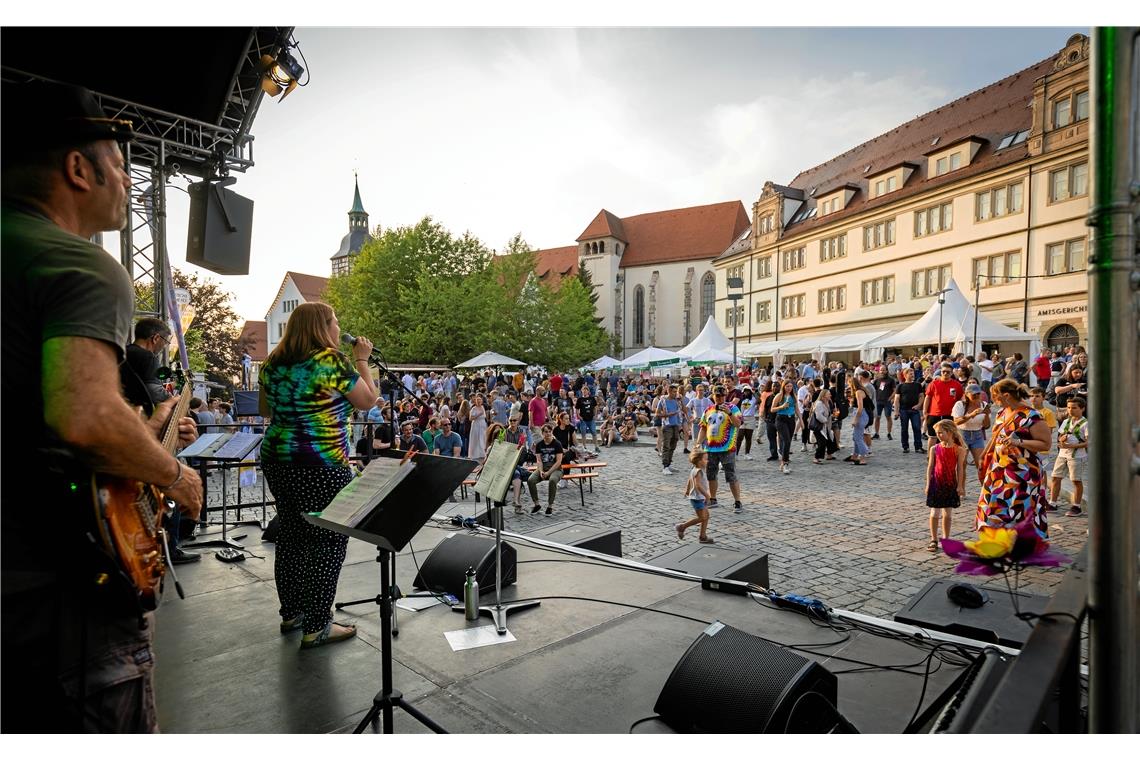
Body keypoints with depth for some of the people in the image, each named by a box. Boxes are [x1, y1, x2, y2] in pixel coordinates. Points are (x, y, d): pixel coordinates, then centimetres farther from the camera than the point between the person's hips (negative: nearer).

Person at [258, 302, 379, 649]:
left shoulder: (273, 363, 8)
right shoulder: (333, 362, -13)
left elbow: (265, 410, 21)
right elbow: (368, 401, -3)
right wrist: (362, 360, 5)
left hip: (276, 460, 8)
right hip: (322, 466, -8)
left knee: (291, 534, 17)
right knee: (329, 540, 1)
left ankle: (291, 613, 30)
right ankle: (317, 627, 6)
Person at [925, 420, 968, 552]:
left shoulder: (958, 449, -5)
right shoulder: (935, 449, -3)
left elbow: (960, 468, -2)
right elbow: (930, 467, 0)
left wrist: (959, 486, -4)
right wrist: (928, 485, -3)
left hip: (950, 484, 0)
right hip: (936, 483, 0)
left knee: (947, 513, 10)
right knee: (935, 513, 3)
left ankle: (945, 540, 22)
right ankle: (934, 540, 12)